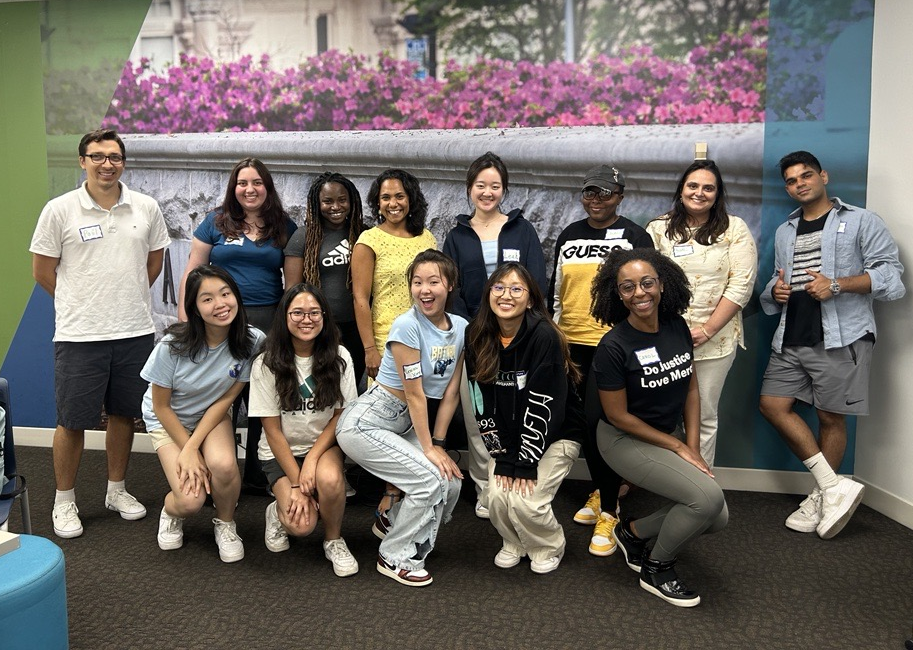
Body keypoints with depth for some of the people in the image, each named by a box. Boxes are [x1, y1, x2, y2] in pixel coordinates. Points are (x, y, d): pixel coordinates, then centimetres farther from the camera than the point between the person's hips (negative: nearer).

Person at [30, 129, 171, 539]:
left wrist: (128, 298, 12)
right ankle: (64, 502, 20)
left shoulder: (146, 208, 3)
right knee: (72, 421, 4)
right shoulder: (60, 210, -5)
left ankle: (117, 490, 30)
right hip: (79, 335, -3)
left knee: (123, 413, 14)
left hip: (135, 332, 3)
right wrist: (82, 303, 5)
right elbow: (42, 271, 0)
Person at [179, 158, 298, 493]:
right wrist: (184, 316, 0)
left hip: (268, 322, 2)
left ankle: (259, 475, 17)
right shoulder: (216, 222, 7)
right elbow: (193, 272, 7)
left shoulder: (284, 227, 11)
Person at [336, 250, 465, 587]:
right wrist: (428, 448, -15)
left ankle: (393, 522, 23)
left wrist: (438, 442, -3)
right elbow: (414, 394, -18)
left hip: (402, 425, 7)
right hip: (364, 423, -7)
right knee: (432, 479, -18)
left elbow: (450, 393, 2)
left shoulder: (461, 328, 0)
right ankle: (395, 559, 2)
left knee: (452, 482, -6)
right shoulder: (407, 326, -20)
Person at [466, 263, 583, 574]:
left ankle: (549, 548, 14)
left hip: (555, 435, -4)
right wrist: (503, 457, -10)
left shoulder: (544, 337, -22)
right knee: (497, 496, -14)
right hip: (508, 437, 4)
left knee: (526, 500, -18)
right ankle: (514, 543, 18)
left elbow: (543, 405, -22)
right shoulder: (477, 339, -7)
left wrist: (526, 462, -21)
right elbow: (483, 403, -5)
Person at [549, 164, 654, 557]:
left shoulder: (634, 237, -1)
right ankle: (600, 492, 31)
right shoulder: (568, 236, 13)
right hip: (572, 344, 5)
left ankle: (609, 511, 5)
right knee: (584, 422, 13)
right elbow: (555, 290, 18)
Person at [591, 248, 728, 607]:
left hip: (672, 433, 7)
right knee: (708, 496, -22)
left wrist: (693, 447, -4)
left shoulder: (678, 327, -4)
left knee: (717, 518, -3)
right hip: (625, 439, -6)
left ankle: (634, 532, 20)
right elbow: (618, 416, -16)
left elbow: (691, 390, 5)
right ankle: (656, 570, 3)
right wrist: (678, 448, -12)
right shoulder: (613, 346, -22)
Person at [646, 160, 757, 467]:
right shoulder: (659, 228, 5)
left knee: (704, 416, 10)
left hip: (715, 339, -1)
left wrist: (708, 330, -12)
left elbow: (741, 285, -5)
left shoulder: (734, 229, 1)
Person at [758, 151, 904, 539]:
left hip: (840, 337, -6)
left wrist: (838, 285, -18)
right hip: (791, 339, 6)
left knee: (830, 416, -1)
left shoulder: (861, 221, 2)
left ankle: (821, 496, 15)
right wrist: (775, 291, 4)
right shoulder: (784, 232, 21)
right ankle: (834, 486, 2)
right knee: (773, 404, -3)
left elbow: (891, 276, -5)